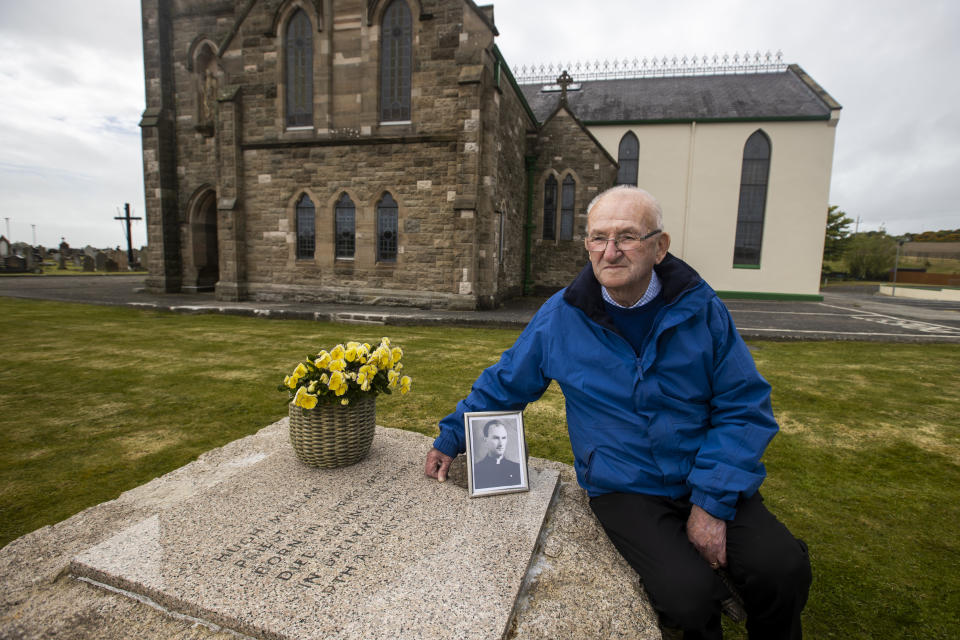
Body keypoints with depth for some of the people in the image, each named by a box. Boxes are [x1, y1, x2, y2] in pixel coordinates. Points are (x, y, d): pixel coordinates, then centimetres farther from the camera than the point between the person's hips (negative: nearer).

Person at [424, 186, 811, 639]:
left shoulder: (701, 309, -2)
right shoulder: (561, 317, -4)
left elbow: (744, 407, -1)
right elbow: (502, 385, 8)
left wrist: (712, 502, -10)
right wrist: (450, 439, 6)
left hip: (712, 484, 2)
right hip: (624, 491, -1)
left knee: (783, 573, -21)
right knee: (689, 595, -24)